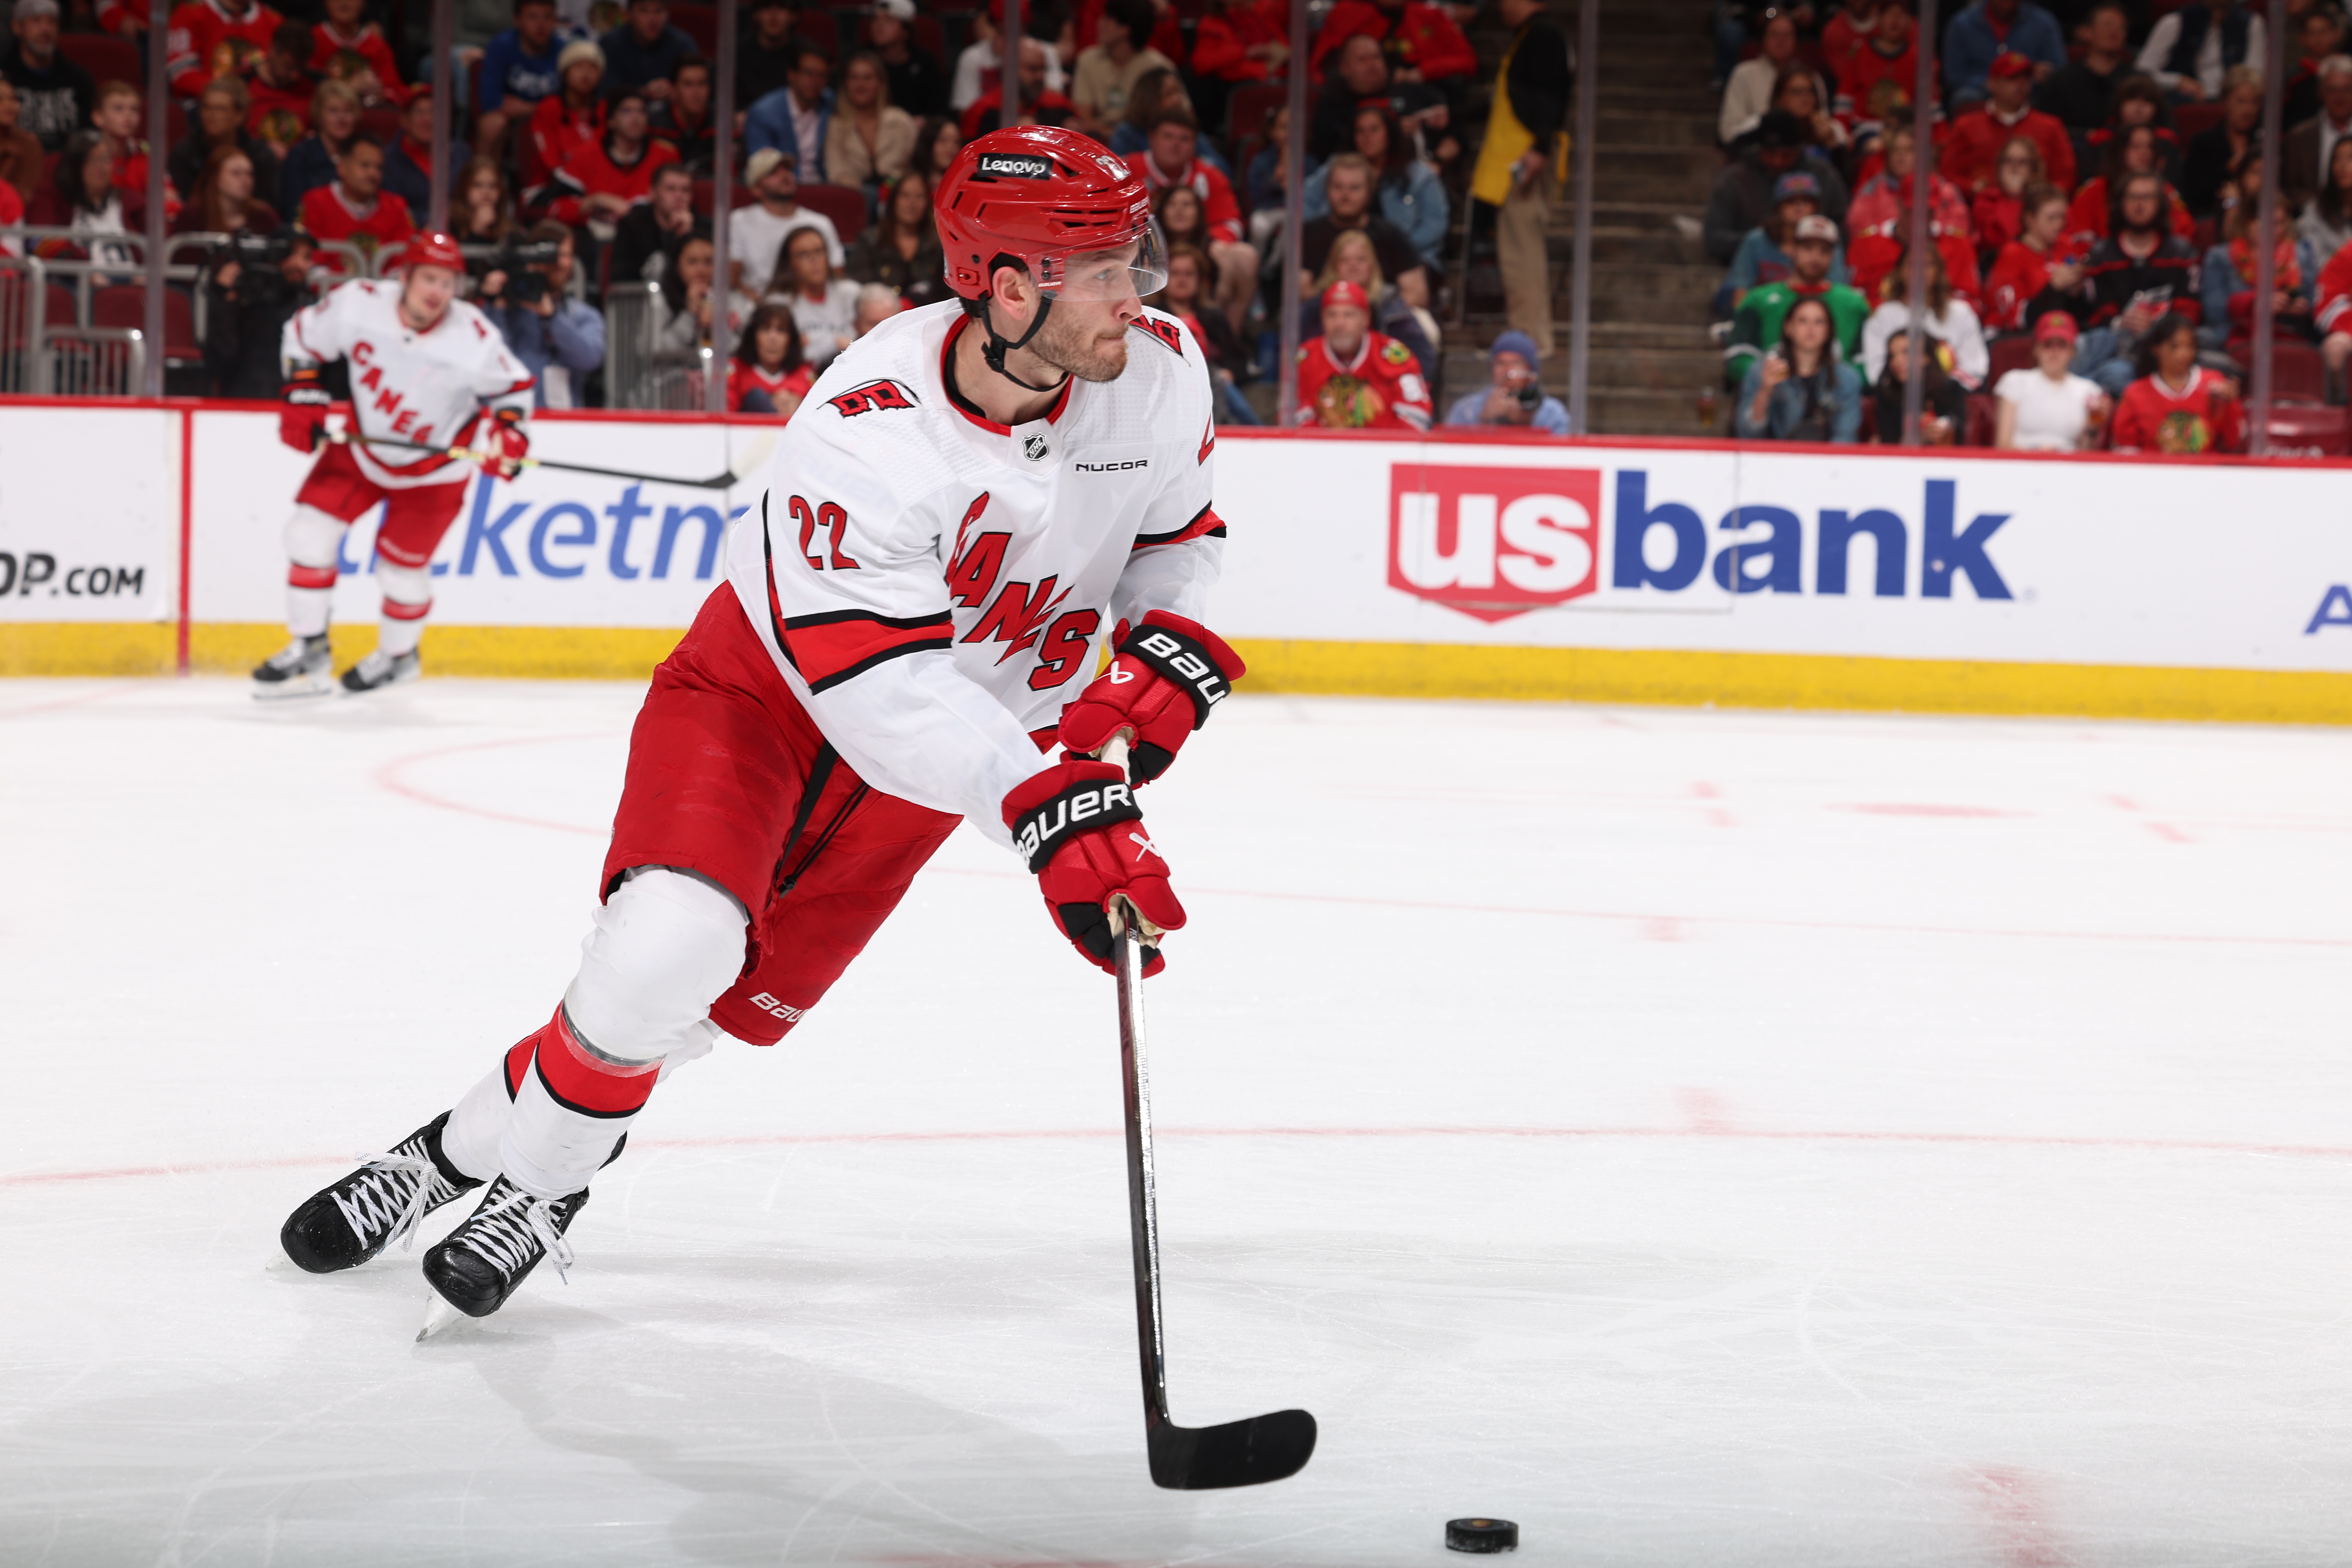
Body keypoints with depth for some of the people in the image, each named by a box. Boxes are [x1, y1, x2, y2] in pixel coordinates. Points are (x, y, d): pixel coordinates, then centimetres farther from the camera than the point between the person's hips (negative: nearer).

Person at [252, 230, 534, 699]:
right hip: (362, 445, 3)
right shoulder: (358, 304, -22)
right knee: (309, 532, -7)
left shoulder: (474, 340, -26)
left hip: (431, 469, -3)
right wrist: (302, 397, -9)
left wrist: (507, 432, -24)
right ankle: (308, 652, 7)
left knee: (401, 564, 1)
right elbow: (304, 335, -3)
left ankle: (398, 656, 31)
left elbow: (513, 386, -7)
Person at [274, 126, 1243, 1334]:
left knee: (741, 1001, 1)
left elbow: (1179, 533, 3)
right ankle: (472, 1152, 2)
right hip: (771, 681, -5)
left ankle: (507, 1166, 21)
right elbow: (873, 683, -41)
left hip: (973, 725, 5)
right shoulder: (866, 432, -35)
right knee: (670, 941, -23)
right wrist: (1044, 813, -50)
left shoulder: (1159, 373, -18)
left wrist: (1171, 650, -18)